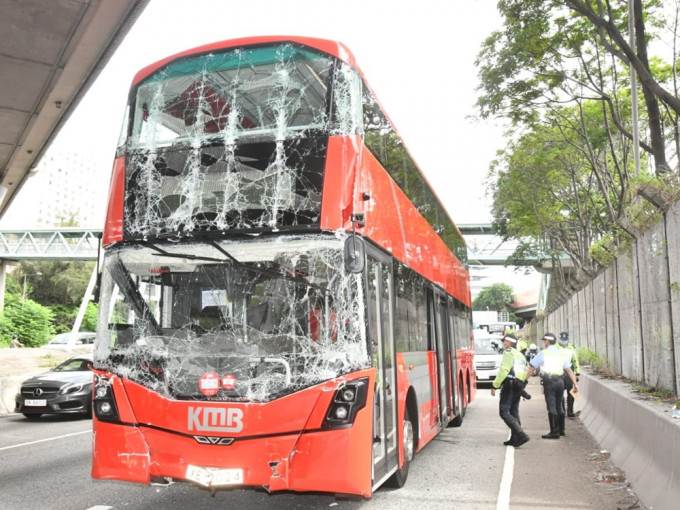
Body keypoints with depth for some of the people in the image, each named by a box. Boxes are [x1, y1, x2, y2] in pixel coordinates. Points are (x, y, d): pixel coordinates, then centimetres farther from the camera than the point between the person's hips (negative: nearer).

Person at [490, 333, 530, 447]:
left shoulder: (508, 352, -7)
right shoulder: (521, 355, 22)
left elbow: (504, 370, -17)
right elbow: (526, 372, 18)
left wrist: (494, 386, -16)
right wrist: (521, 387, 22)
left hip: (509, 385, -9)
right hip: (519, 386, 9)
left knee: (504, 412, -9)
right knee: (514, 412, 14)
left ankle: (521, 435, -19)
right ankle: (515, 439, 14)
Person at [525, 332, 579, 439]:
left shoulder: (543, 353, -2)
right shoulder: (561, 353, 14)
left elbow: (532, 368, -2)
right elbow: (569, 370, 11)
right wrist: (575, 383, 13)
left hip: (549, 382, -6)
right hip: (560, 381, 6)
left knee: (552, 407, -3)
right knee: (559, 406, 16)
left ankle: (554, 432, -4)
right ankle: (561, 430, 24)